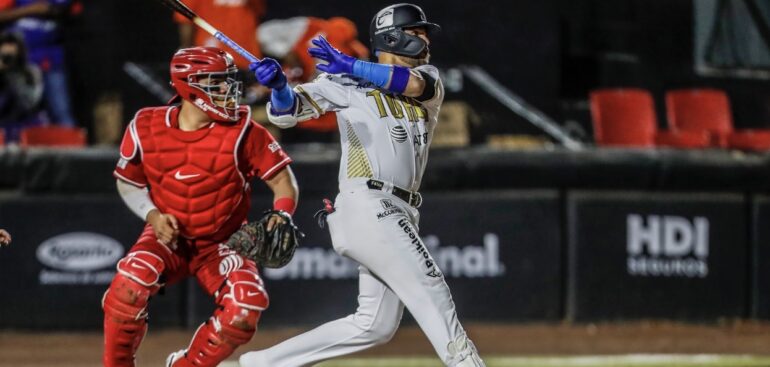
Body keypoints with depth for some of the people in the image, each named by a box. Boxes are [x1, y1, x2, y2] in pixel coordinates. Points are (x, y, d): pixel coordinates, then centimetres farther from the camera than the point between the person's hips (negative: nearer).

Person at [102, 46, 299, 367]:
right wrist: (153, 215, -13)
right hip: (167, 237, 0)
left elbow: (282, 178, -9)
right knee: (129, 287, -30)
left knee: (246, 307, -25)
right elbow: (128, 182, 6)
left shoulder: (241, 131, -15)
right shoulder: (146, 128, -10)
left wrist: (281, 217, -29)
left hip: (220, 242, 0)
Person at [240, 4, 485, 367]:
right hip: (367, 206, -7)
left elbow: (416, 83, -9)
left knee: (375, 325, 7)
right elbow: (286, 111, -2)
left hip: (399, 215, 7)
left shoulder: (428, 78, 16)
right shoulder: (347, 83, 4)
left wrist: (353, 66, -22)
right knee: (430, 289, -14)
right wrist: (279, 86, -26)